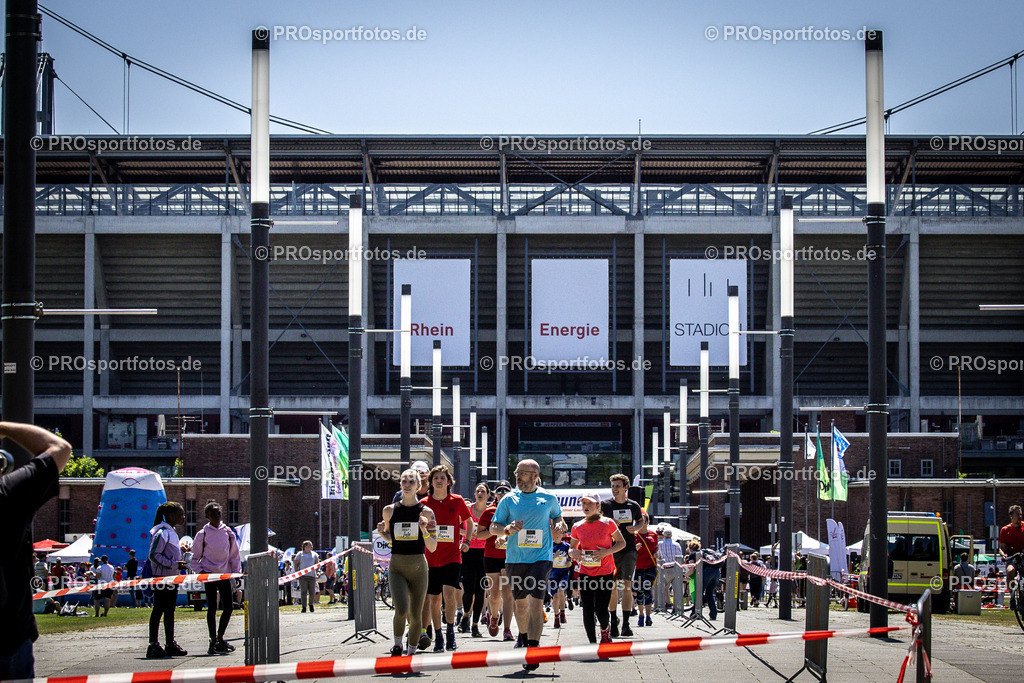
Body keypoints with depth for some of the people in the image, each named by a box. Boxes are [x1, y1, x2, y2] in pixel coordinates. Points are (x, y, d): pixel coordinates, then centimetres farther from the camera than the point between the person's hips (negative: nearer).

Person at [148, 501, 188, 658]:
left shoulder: (172, 532, 16)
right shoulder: (162, 533, -15)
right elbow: (154, 555, -20)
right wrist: (174, 564, -21)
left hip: (171, 577, 10)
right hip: (161, 577, -10)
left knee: (169, 610, 13)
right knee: (159, 610, -7)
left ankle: (171, 644, 19)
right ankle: (154, 645, -5)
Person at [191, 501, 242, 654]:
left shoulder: (228, 532, 7)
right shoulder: (203, 534, -2)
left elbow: (234, 555, 14)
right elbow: (194, 558, 3)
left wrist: (237, 572, 6)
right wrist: (200, 571, -10)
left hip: (225, 574, 3)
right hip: (209, 575, -3)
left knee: (228, 607, 1)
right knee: (212, 608, -2)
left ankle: (220, 638, 17)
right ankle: (213, 641, 4)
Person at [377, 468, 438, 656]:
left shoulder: (426, 512, -1)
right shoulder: (390, 510, 5)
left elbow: (432, 547, 0)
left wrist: (424, 530, -18)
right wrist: (382, 532, -1)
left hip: (418, 566, 0)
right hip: (396, 566, 0)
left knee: (416, 616, 2)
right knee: (401, 609, -19)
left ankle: (411, 652, 20)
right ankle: (397, 644, 6)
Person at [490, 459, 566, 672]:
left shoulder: (548, 499, 3)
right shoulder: (509, 500, 3)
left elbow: (557, 515, 22)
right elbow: (493, 527, 4)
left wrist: (558, 524, -2)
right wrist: (508, 529, -16)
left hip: (541, 558, -2)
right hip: (515, 559, 2)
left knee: (536, 603, -14)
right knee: (520, 602, 14)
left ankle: (533, 649, -15)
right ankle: (523, 636, 42)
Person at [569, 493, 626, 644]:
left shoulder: (607, 523, -6)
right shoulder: (577, 527, 3)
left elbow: (622, 542, 3)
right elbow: (572, 548, 15)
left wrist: (607, 552, -14)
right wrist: (574, 553, -9)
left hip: (605, 573, -3)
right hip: (585, 573, 3)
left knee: (601, 610, -8)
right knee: (587, 611, -1)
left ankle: (605, 631, 25)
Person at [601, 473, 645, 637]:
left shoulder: (634, 506, 7)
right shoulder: (606, 505, 1)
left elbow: (641, 521, 23)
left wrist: (636, 528, 1)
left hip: (629, 550, 0)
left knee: (627, 585, -10)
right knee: (612, 587, 3)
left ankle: (626, 624, -11)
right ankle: (613, 621, 15)